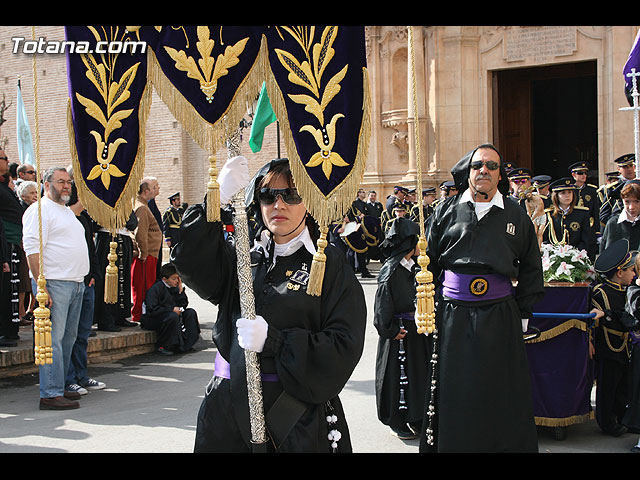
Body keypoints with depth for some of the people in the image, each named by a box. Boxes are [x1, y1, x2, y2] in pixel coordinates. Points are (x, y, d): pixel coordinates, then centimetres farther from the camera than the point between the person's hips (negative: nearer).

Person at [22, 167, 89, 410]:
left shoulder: (67, 211, 22)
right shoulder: (39, 210, -7)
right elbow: (32, 248, -15)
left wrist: (85, 276, 22)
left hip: (76, 282, 9)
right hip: (54, 283, -9)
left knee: (68, 337, 11)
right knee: (53, 339, -10)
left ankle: (59, 387, 17)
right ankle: (50, 394, -9)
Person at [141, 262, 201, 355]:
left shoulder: (174, 288, 6)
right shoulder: (155, 289, -17)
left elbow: (184, 305, 9)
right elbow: (152, 309, -25)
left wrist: (181, 290, -4)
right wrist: (172, 309, -22)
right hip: (152, 319, -8)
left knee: (191, 313, -1)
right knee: (173, 316, -35)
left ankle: (186, 343, -2)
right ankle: (161, 347, -24)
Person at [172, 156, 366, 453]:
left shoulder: (330, 266, -1)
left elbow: (345, 348, -10)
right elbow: (191, 262, -9)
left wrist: (273, 340, -20)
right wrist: (217, 202, -21)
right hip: (229, 410, 3)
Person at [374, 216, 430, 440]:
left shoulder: (412, 266, 7)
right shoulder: (391, 270, -18)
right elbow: (383, 303, -17)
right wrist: (390, 330, -16)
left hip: (415, 328, 8)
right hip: (399, 331, -8)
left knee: (417, 371, 13)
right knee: (398, 374, 1)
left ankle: (414, 419, 25)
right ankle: (397, 422, 14)